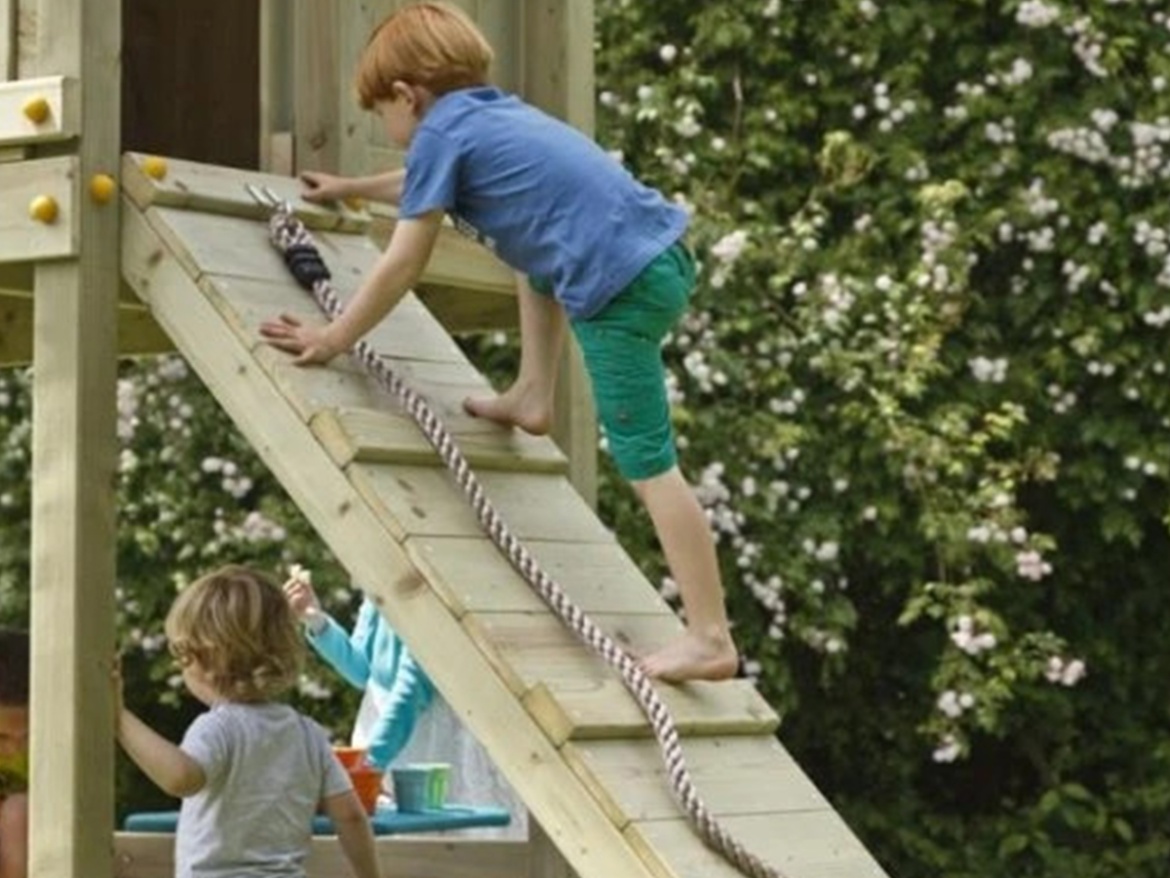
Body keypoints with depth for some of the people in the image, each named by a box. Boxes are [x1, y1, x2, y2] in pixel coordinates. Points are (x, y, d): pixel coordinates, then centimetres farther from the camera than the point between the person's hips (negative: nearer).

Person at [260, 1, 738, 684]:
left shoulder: (440, 132, -1)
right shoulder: (495, 114, 25)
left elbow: (403, 266, 1)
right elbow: (430, 186, 47)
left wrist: (334, 340, 11)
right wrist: (352, 189, 60)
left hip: (620, 287, -9)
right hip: (665, 252, 9)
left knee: (648, 462, -7)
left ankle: (711, 639, -9)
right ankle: (534, 398, 34)